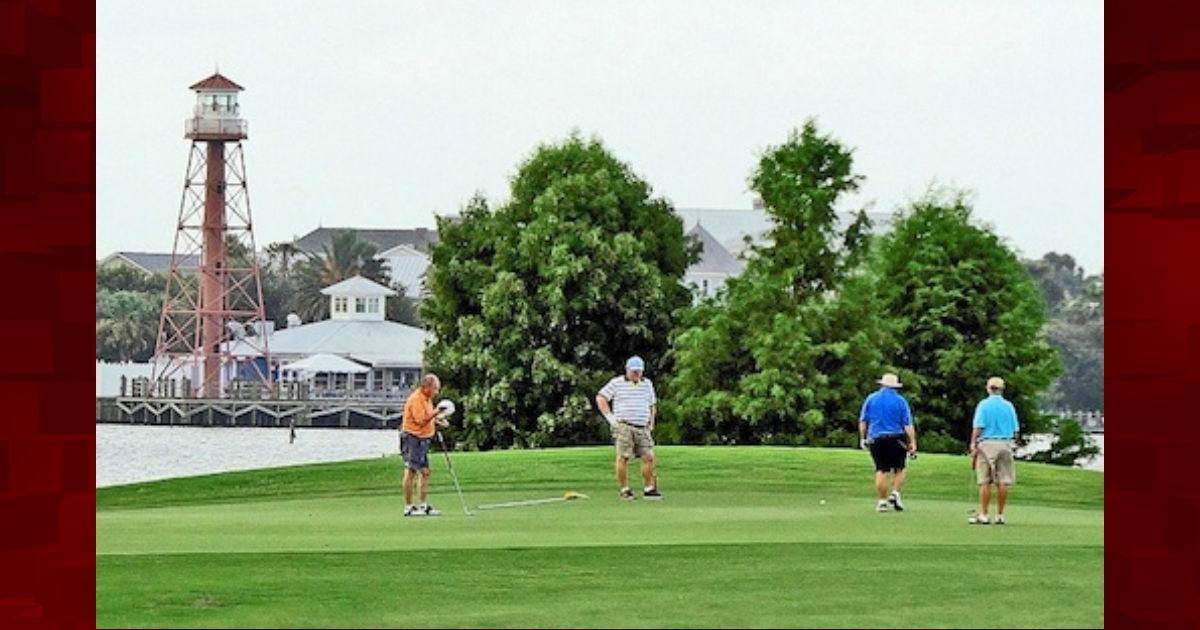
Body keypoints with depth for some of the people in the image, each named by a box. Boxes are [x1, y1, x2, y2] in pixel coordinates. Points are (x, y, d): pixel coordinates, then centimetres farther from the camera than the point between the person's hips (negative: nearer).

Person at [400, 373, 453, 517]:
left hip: (423, 439, 10)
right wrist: (436, 412, -31)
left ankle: (423, 505, 15)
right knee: (411, 473, -7)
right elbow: (421, 421, -25)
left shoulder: (427, 399, 14)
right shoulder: (416, 399, -17)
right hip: (412, 439, -10)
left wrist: (438, 422, 8)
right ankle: (408, 507, -5)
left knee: (424, 472, 11)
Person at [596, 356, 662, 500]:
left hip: (643, 428, 4)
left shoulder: (647, 384, 17)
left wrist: (651, 423, 17)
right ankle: (624, 490, -1)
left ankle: (649, 488, 3)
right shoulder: (617, 383, 3)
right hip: (624, 427, -4)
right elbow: (600, 398, 2)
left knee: (648, 457, -3)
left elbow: (651, 404, 28)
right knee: (623, 458, -7)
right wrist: (609, 417, -5)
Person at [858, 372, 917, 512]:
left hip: (876, 439, 2)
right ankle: (895, 493, -6)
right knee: (899, 469, 12)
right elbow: (908, 425, -5)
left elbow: (863, 421, 7)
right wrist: (913, 443, -5)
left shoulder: (871, 399, 5)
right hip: (896, 439, -2)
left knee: (881, 471, 5)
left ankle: (882, 501, 3)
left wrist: (862, 438, 17)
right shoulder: (900, 401, -1)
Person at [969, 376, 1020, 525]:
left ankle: (983, 515, -4)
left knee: (985, 482, -2)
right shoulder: (1009, 406, 6)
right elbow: (1015, 430, 7)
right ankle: (1000, 515, 5)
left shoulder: (984, 405, -3)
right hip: (1005, 444, 3)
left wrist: (973, 446, -6)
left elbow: (978, 428, -10)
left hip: (987, 444, -3)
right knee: (1003, 482, 4)